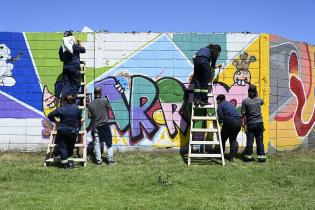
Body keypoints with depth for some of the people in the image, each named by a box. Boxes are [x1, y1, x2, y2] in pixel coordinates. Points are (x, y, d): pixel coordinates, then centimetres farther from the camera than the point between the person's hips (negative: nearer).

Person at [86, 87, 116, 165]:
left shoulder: (90, 104, -3)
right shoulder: (105, 100, -10)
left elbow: (90, 116, 2)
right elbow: (108, 107, 7)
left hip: (95, 126, 2)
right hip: (105, 125, -2)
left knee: (97, 143, 9)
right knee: (109, 143, 6)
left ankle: (98, 160, 11)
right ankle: (110, 159, 5)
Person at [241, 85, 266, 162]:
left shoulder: (245, 101, -8)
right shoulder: (259, 99, 3)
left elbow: (243, 113, -8)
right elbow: (262, 102, 29)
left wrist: (243, 122, -1)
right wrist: (257, 95, 31)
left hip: (250, 124, -2)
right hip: (259, 123, 2)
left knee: (250, 141, 3)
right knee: (260, 140, 9)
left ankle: (248, 156, 8)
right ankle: (261, 156, 10)